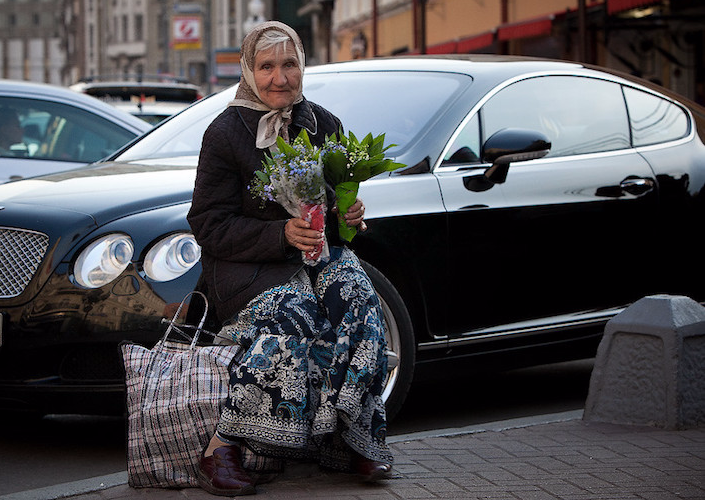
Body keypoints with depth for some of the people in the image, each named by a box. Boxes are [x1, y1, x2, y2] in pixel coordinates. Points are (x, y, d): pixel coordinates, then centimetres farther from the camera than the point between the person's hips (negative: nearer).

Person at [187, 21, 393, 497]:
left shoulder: (325, 126, 10)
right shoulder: (226, 133, -5)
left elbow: (342, 199, 23)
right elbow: (210, 225, -9)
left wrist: (351, 216, -3)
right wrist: (282, 234, -21)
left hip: (319, 251, 5)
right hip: (247, 265, -5)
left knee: (358, 303, -28)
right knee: (293, 314, -35)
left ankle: (355, 439, -22)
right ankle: (221, 451, -33)